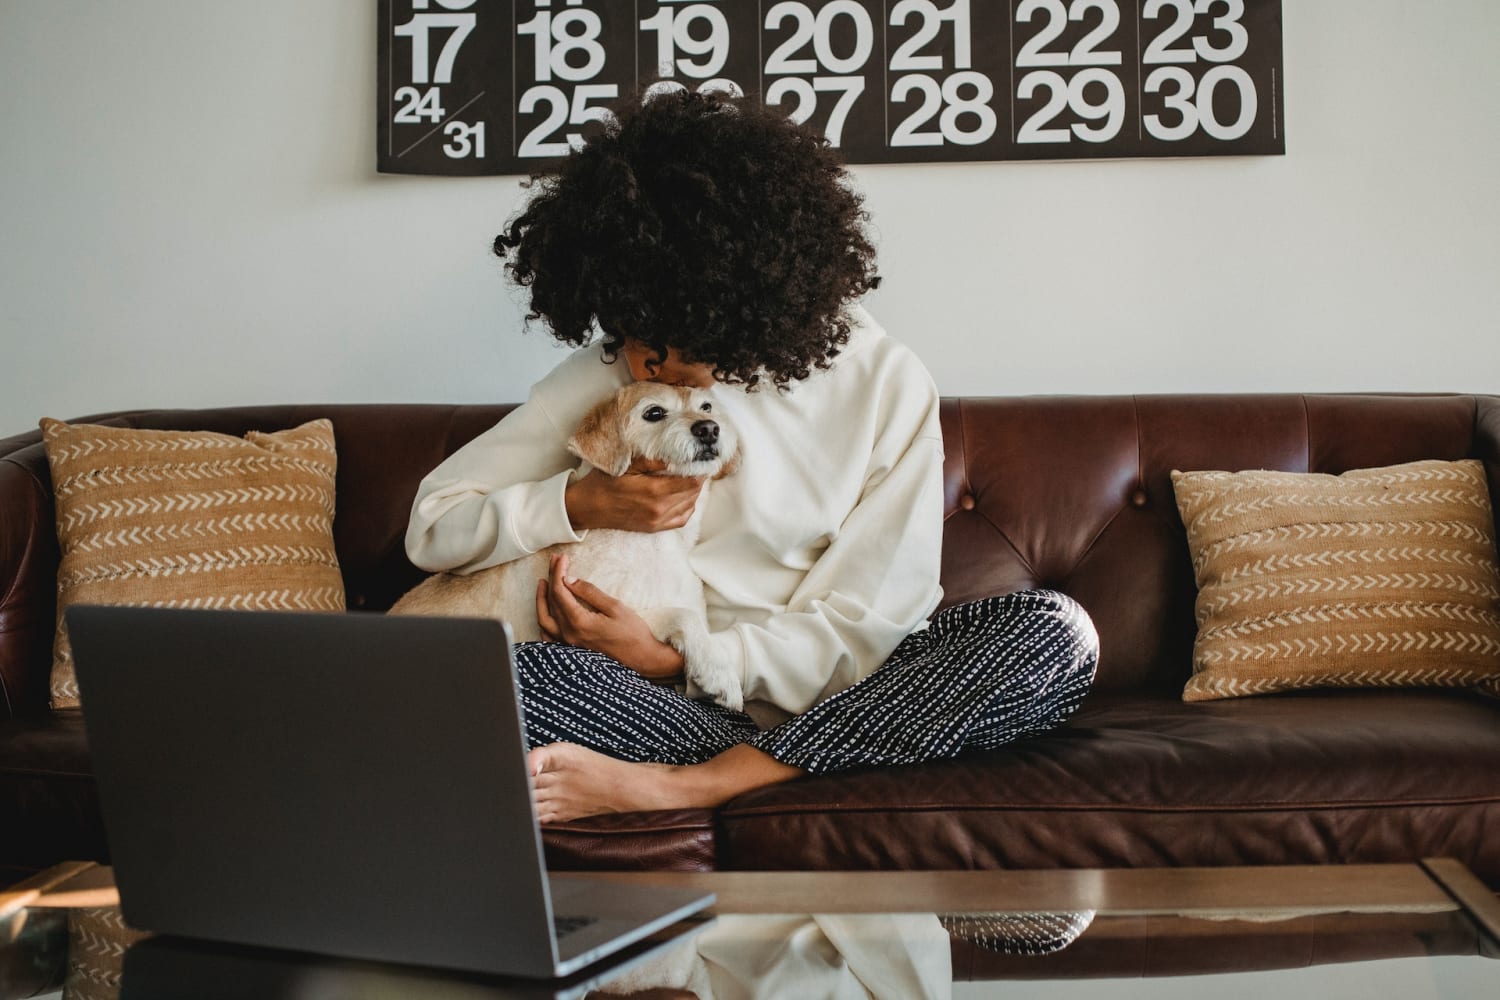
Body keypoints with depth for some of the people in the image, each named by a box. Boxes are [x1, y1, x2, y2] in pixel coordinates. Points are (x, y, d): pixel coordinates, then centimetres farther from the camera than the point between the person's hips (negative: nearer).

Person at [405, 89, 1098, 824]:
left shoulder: (885, 384, -4)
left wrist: (673, 661, -16)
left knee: (1058, 631, -27)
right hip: (656, 699, -1)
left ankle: (673, 785, -30)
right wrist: (579, 505, -14)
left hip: (826, 687, 1)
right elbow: (433, 525, 3)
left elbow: (866, 627, -7)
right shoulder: (609, 374, 1)